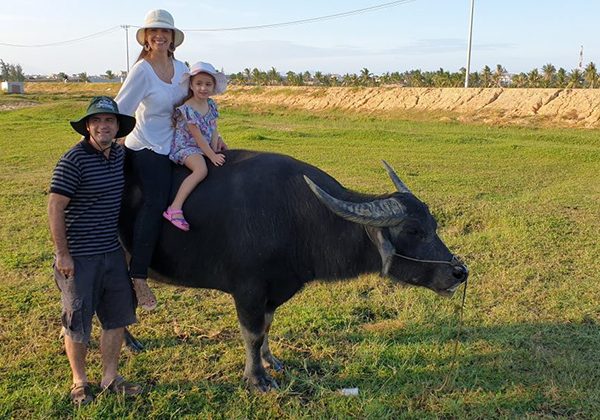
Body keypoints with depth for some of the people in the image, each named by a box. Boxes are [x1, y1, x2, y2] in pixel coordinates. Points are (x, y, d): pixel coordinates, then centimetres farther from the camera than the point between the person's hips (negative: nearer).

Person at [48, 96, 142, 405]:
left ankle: (110, 377, 30)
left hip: (113, 253, 6)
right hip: (78, 257, -6)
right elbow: (55, 208, -16)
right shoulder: (73, 160, -16)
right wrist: (62, 254, -15)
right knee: (77, 321, 9)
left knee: (117, 317, 14)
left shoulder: (120, 155, 4)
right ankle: (79, 381, 28)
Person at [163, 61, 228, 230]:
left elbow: (214, 130, 5)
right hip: (185, 147, -9)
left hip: (204, 147, 9)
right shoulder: (187, 109, -19)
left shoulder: (211, 105, 5)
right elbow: (198, 137, -20)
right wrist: (212, 156, -19)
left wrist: (215, 151, -8)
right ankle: (174, 209, -38)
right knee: (201, 169, -32)